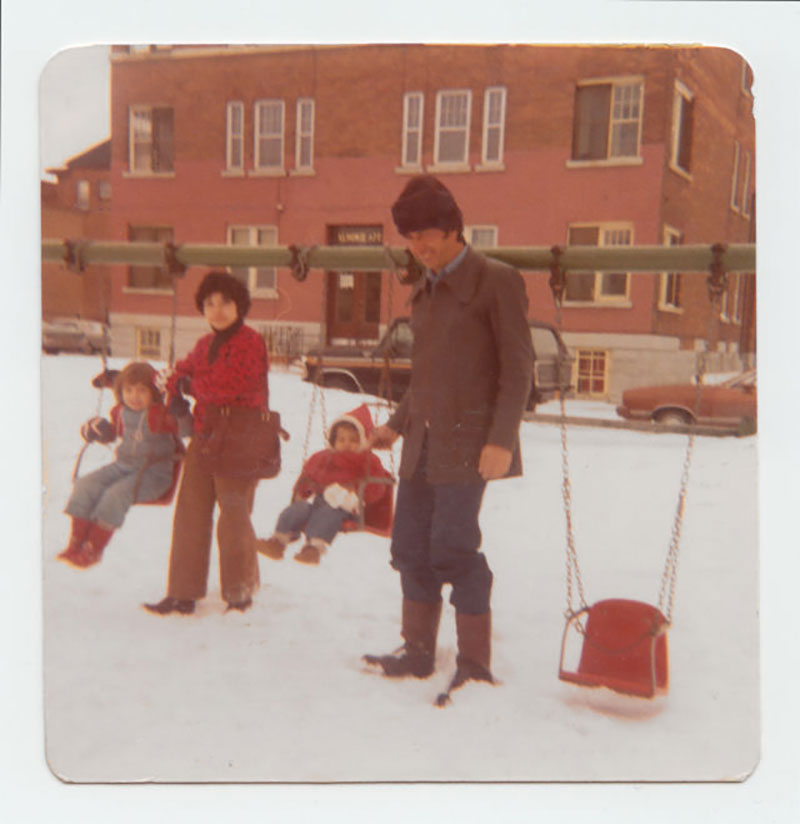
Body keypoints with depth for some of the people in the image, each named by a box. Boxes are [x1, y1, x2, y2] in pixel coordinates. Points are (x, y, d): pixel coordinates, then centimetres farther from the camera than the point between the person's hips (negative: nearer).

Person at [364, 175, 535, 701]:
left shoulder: (496, 281, -7)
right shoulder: (425, 292, 16)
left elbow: (518, 368, -11)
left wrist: (502, 439, -18)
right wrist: (398, 423, 20)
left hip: (467, 444, -8)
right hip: (422, 443, 8)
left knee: (453, 550, -6)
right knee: (411, 548, 10)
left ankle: (476, 664, 9)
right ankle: (418, 653, 25)